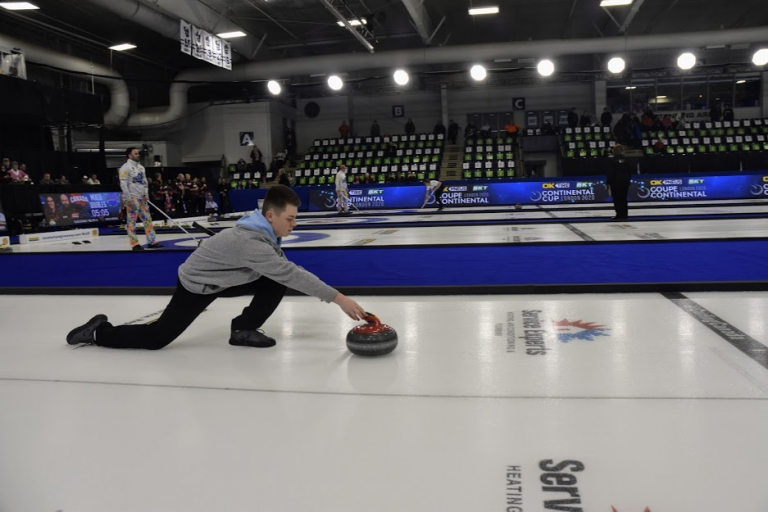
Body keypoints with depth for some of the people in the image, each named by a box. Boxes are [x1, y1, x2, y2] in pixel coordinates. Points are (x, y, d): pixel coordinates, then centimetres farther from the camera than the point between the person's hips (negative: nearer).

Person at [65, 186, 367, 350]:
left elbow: (284, 271, 4)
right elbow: (291, 273, -40)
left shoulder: (263, 230, -8)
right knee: (155, 338, -2)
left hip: (221, 280, 8)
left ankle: (244, 329, 6)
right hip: (195, 285, -8)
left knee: (277, 283, -6)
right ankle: (98, 332, 21)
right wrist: (337, 298, -39)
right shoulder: (251, 242, -37)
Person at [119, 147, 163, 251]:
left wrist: (146, 194, 6)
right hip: (132, 198, -8)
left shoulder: (141, 167, 15)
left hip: (142, 198, 8)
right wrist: (129, 198, -18)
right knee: (132, 221, -4)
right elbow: (123, 184, -14)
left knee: (147, 219, 7)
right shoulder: (125, 167, -9)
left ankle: (151, 242, 11)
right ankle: (135, 244, -1)